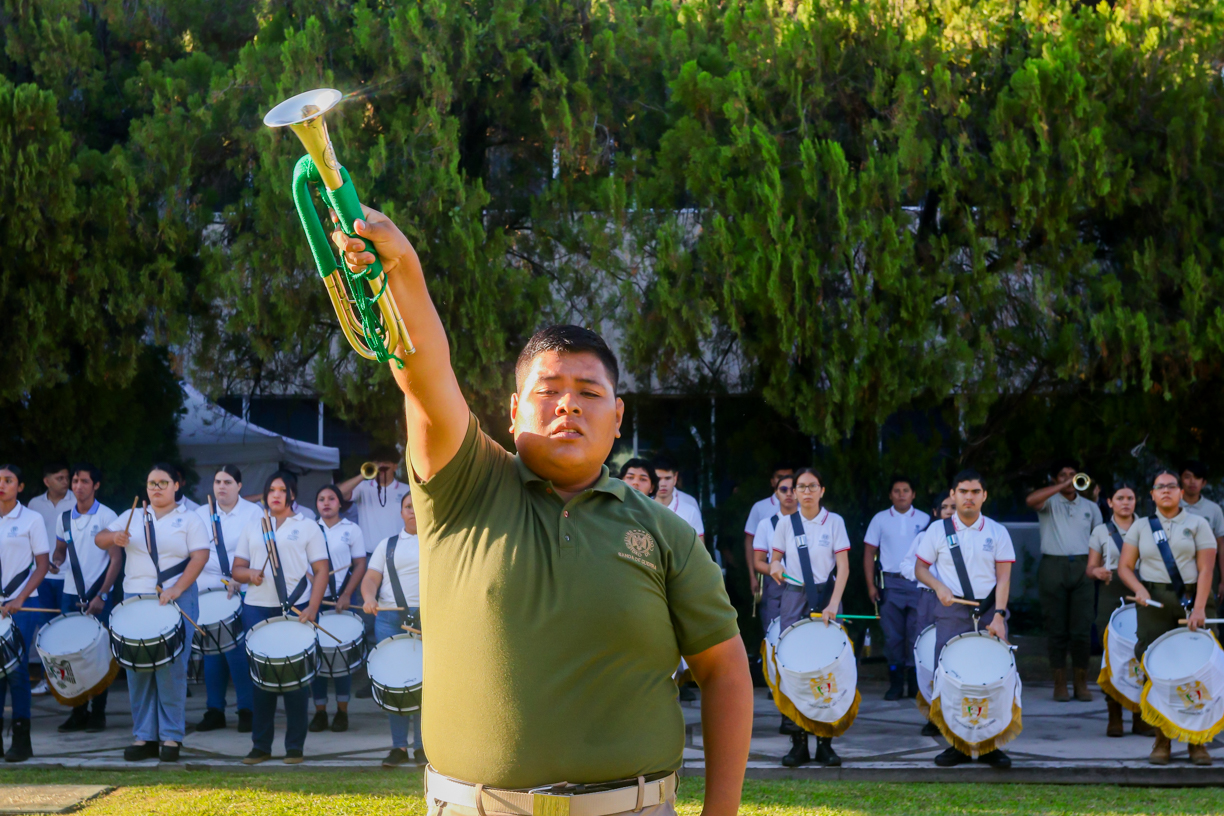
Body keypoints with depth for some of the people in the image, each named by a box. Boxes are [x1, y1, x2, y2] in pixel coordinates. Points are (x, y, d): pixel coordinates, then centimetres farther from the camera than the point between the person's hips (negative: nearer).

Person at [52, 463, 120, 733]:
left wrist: (101, 596, -13)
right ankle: (78, 712, 12)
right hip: (70, 594, 4)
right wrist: (54, 560, -5)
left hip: (98, 596, -4)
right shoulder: (64, 518, 9)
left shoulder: (107, 517, -5)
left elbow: (116, 559, -7)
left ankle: (98, 713, 7)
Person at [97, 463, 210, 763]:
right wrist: (114, 537, -13)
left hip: (177, 601, -4)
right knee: (138, 669, 2)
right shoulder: (132, 517, 16)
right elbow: (99, 539, 12)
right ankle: (144, 736, 7)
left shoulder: (188, 520, 5)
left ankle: (171, 736, -2)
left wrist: (176, 590, -18)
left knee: (171, 668, -7)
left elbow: (200, 556, -6)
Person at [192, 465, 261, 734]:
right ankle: (214, 711, 12)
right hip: (208, 591, 4)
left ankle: (246, 710, -2)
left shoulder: (253, 513, 4)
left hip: (243, 592, -4)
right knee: (212, 650, 3)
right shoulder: (201, 514, 15)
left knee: (237, 651, -11)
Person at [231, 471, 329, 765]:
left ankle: (295, 746, 6)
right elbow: (237, 567, 15)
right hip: (257, 609, 3)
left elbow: (321, 571, 0)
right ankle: (260, 745, 10)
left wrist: (312, 608, -12)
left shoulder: (308, 527, 6)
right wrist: (249, 574, -9)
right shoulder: (252, 526, 15)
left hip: (297, 609, -3)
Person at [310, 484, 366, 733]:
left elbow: (360, 565, -1)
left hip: (341, 600, -2)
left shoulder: (351, 530, 3)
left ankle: (342, 711, 7)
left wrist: (346, 595, -11)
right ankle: (320, 711, 8)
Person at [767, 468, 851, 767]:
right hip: (794, 598, 1)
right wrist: (775, 567, -11)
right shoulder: (786, 524, 6)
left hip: (826, 597, -1)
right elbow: (775, 559, 14)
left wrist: (833, 604, -16)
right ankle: (799, 742, 1)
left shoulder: (834, 522, 2)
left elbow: (843, 567, -3)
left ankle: (825, 742, 1)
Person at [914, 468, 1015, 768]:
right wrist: (938, 586, -11)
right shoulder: (938, 531, 5)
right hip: (952, 612, 0)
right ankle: (957, 744, 5)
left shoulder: (997, 532, 5)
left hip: (989, 610, 0)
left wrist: (998, 617, -10)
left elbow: (1003, 578, 1)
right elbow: (920, 567, 10)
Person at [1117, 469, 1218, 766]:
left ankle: (1197, 742, 1)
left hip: (1189, 599, -1)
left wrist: (1199, 608, -15)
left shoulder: (1197, 524, 6)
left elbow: (1205, 569, -3)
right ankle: (1162, 742, 5)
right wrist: (1139, 589, -11)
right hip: (1153, 603, 1)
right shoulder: (1141, 526, 12)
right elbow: (1124, 566, 9)